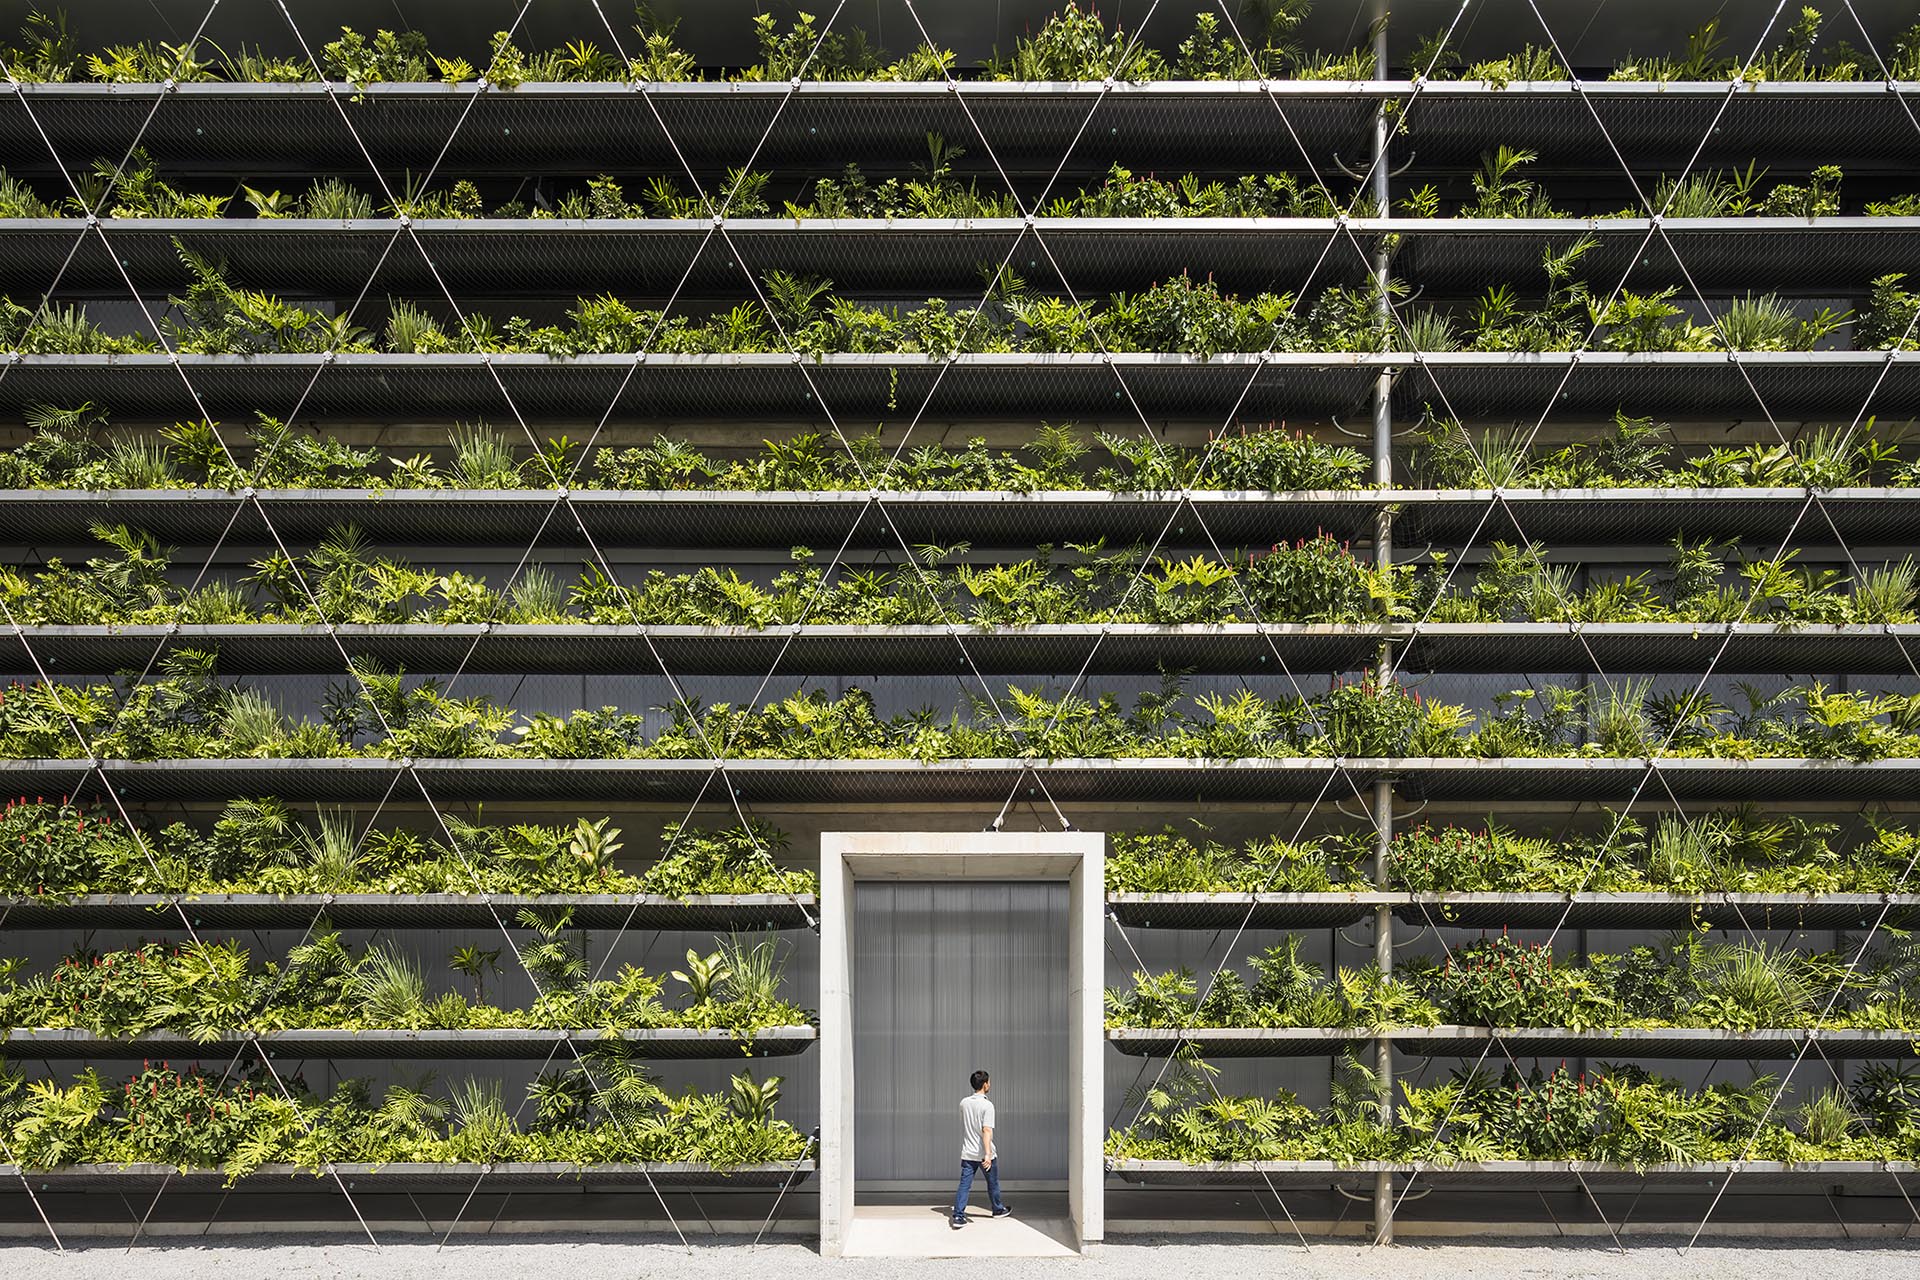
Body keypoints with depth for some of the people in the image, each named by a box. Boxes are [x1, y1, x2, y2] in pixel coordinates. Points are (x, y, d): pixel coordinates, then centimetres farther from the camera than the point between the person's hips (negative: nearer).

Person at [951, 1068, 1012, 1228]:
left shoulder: (964, 1103, 2)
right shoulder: (987, 1105, -16)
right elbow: (987, 1130, -25)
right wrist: (988, 1154, -28)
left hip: (967, 1153, 4)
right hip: (984, 1153, -4)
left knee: (964, 1185, 2)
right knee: (992, 1183, 17)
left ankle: (958, 1216, -8)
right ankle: (998, 1209, 35)